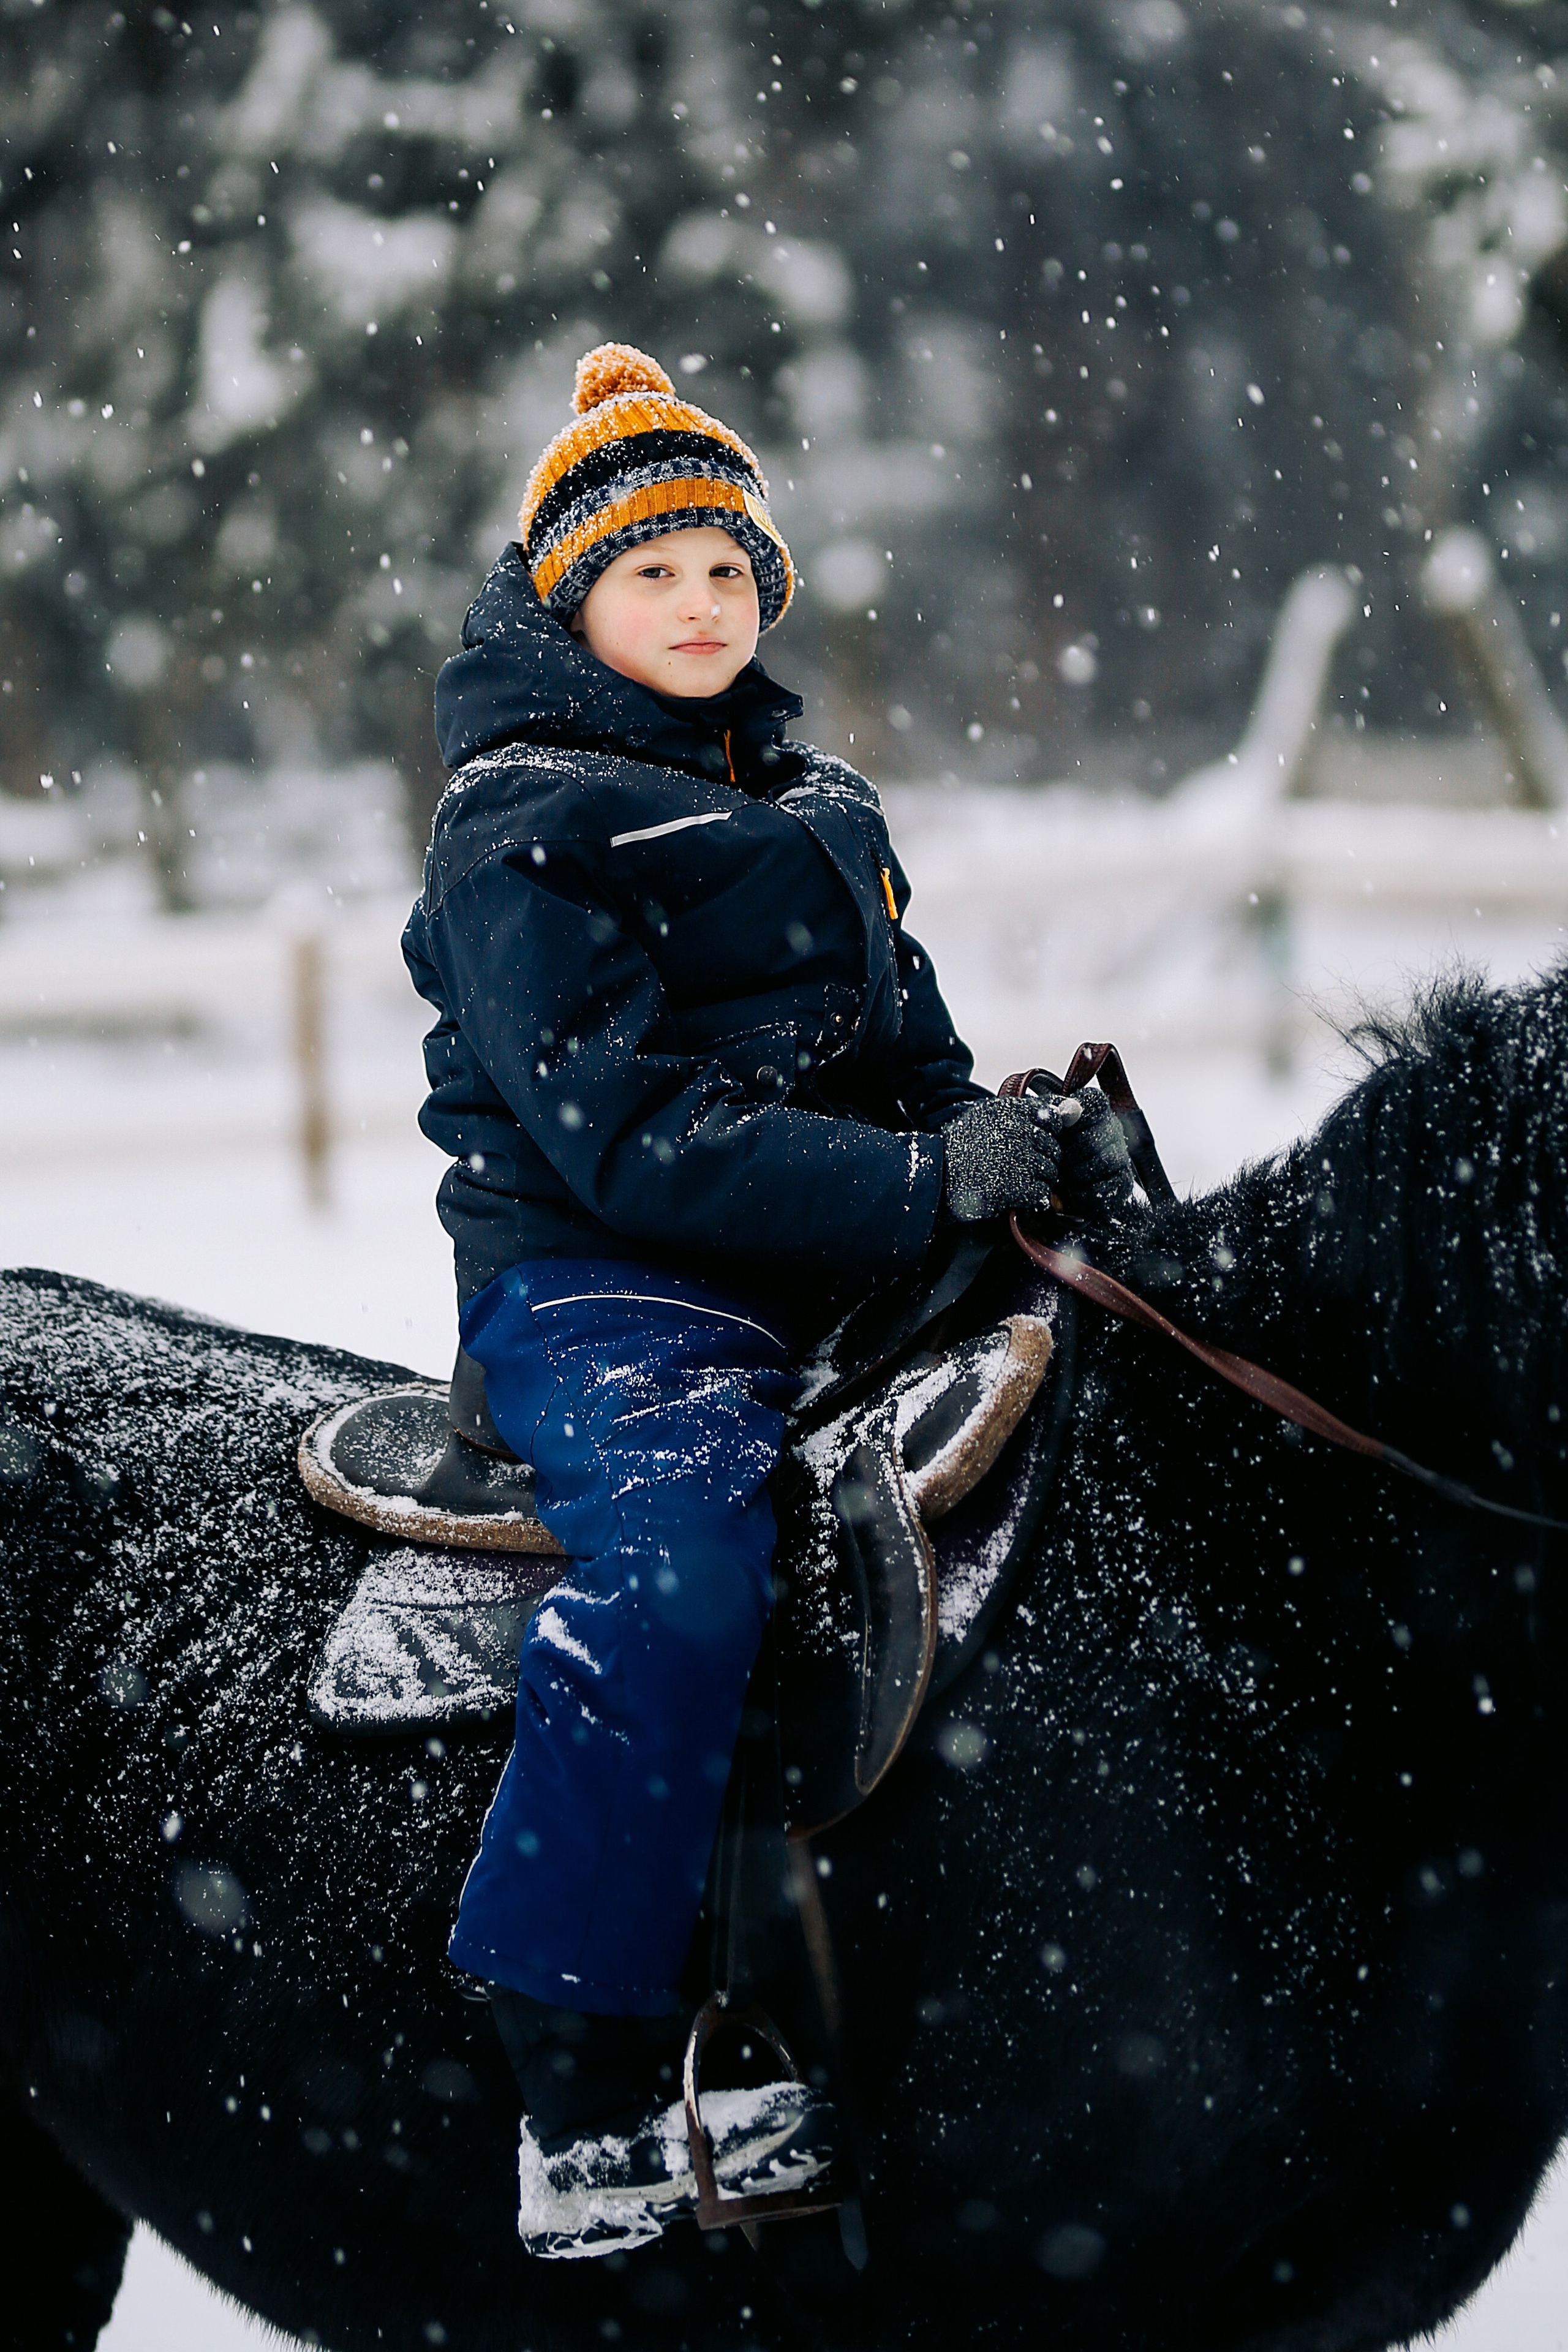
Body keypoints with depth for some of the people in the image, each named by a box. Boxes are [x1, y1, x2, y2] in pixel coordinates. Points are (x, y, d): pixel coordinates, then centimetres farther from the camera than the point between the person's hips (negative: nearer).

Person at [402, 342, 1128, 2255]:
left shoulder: (824, 812, 20)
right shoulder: (522, 825, -4)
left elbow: (913, 1056, 22)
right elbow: (627, 1133, -16)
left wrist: (996, 1134, -2)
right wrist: (923, 1187, -23)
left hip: (828, 1286, 8)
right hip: (597, 1292, -8)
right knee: (683, 1545, -34)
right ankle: (585, 2107, -34)